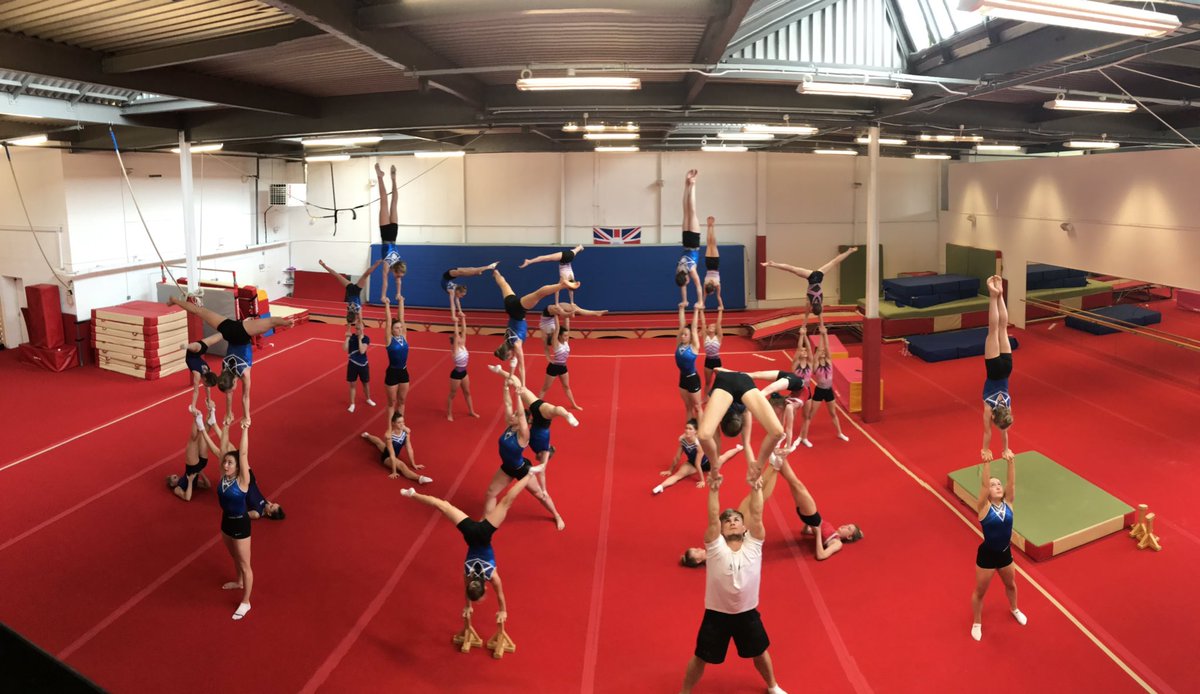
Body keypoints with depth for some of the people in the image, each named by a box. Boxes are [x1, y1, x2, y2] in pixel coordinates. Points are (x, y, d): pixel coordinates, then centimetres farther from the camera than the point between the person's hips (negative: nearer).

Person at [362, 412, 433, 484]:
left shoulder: (406, 431, -20)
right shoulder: (389, 435, -35)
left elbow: (409, 449, -13)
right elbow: (392, 455, -35)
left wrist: (413, 464, -8)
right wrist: (394, 472, -33)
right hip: (387, 457, -7)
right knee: (401, 465, -36)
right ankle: (419, 478, -61)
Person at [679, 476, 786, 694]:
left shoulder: (753, 544, -8)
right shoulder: (715, 547, -13)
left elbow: (756, 515, -17)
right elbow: (713, 519, -24)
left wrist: (756, 489, -23)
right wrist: (713, 490, -30)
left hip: (747, 613, 2)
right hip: (716, 614, -2)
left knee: (760, 652, 24)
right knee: (700, 658, 12)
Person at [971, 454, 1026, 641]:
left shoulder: (1008, 503, -6)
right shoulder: (984, 507, -17)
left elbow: (1012, 483, -18)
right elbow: (984, 484, -30)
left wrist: (1011, 462, -30)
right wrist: (987, 463, -38)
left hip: (1005, 553, 5)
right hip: (987, 555, -5)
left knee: (1011, 585, 29)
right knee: (980, 591, 12)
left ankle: (1014, 609, 59)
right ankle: (977, 623, 33)